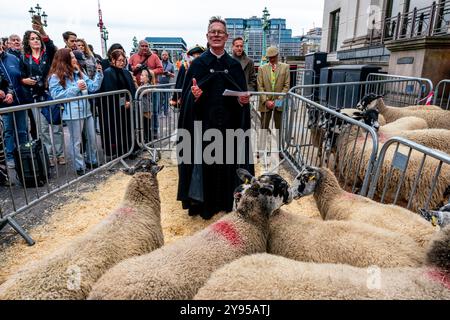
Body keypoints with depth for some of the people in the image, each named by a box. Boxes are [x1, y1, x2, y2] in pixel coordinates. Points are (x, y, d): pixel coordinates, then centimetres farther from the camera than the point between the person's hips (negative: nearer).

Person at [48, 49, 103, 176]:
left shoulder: (79, 73, 13)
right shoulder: (56, 77, -5)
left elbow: (93, 87, 9)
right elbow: (56, 95, -13)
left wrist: (99, 73, -2)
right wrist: (76, 88, -17)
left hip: (86, 111, 7)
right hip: (73, 113, -6)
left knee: (92, 138, 12)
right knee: (76, 141, 2)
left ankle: (92, 161, 29)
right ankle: (80, 167, 14)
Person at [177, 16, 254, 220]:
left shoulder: (234, 65, 7)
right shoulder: (198, 64, 1)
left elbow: (243, 96, 8)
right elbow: (187, 97, -3)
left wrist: (244, 100, -14)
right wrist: (194, 95, -24)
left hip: (228, 126, 2)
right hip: (203, 125, -2)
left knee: (227, 163, 9)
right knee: (204, 164, 3)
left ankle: (226, 202, 27)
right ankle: (203, 204, 21)